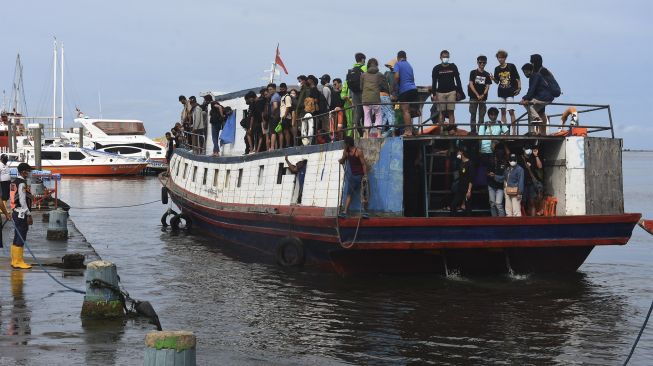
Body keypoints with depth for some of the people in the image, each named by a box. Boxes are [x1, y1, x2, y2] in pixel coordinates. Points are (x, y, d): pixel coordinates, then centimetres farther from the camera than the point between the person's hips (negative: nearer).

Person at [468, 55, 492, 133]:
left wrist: (483, 95, -13)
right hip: (474, 97, -2)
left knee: (482, 115, 2)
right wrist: (477, 95, -12)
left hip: (483, 97, 2)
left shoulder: (487, 74, 8)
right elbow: (471, 85, -4)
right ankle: (473, 131, 1)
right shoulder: (473, 72, 2)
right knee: (473, 114, -2)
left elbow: (487, 86, 4)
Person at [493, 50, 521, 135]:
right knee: (503, 111, 7)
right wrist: (493, 79, -9)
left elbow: (517, 78, -1)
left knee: (511, 111, -10)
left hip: (510, 92, -4)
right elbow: (497, 81, 12)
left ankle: (514, 131, -8)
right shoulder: (497, 69, 7)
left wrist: (519, 88, -10)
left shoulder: (511, 66, -4)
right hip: (501, 93, 4)